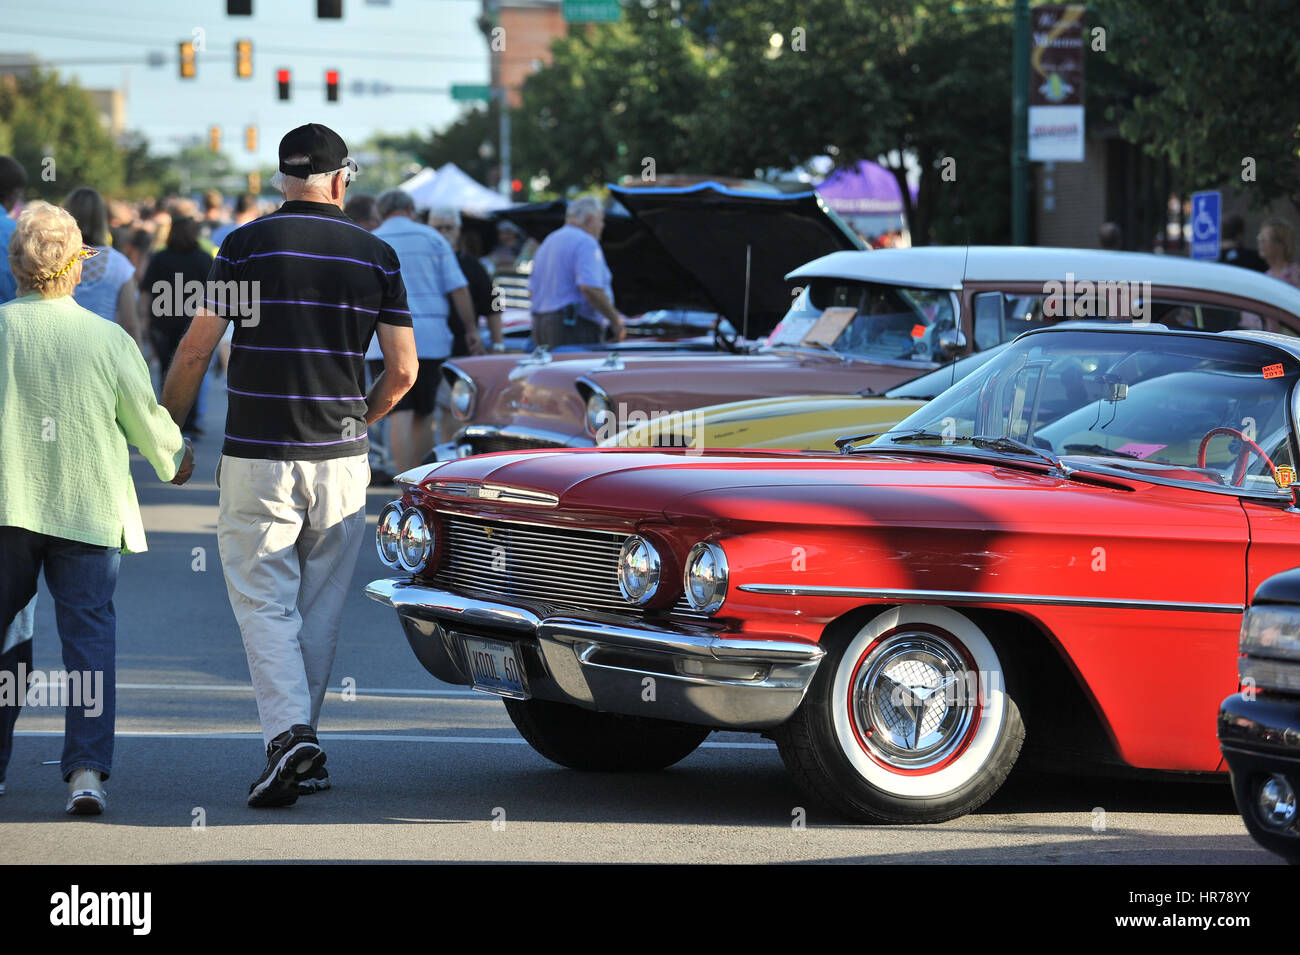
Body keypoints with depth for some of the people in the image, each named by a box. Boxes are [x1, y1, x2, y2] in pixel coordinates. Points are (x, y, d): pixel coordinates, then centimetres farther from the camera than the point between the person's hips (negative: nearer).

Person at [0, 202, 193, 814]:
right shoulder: (109, 339, -4)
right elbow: (146, 415, 7)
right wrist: (175, 460, 27)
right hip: (89, 509, 0)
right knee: (89, 633, 1)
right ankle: (87, 768, -12)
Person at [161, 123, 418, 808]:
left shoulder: (246, 244, -4)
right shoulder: (375, 255, 3)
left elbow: (195, 351, -4)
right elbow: (403, 370, 3)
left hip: (256, 457, -3)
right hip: (341, 463, 3)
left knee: (264, 603, 0)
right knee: (320, 608, 13)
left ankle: (288, 734, -17)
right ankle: (303, 742, 18)